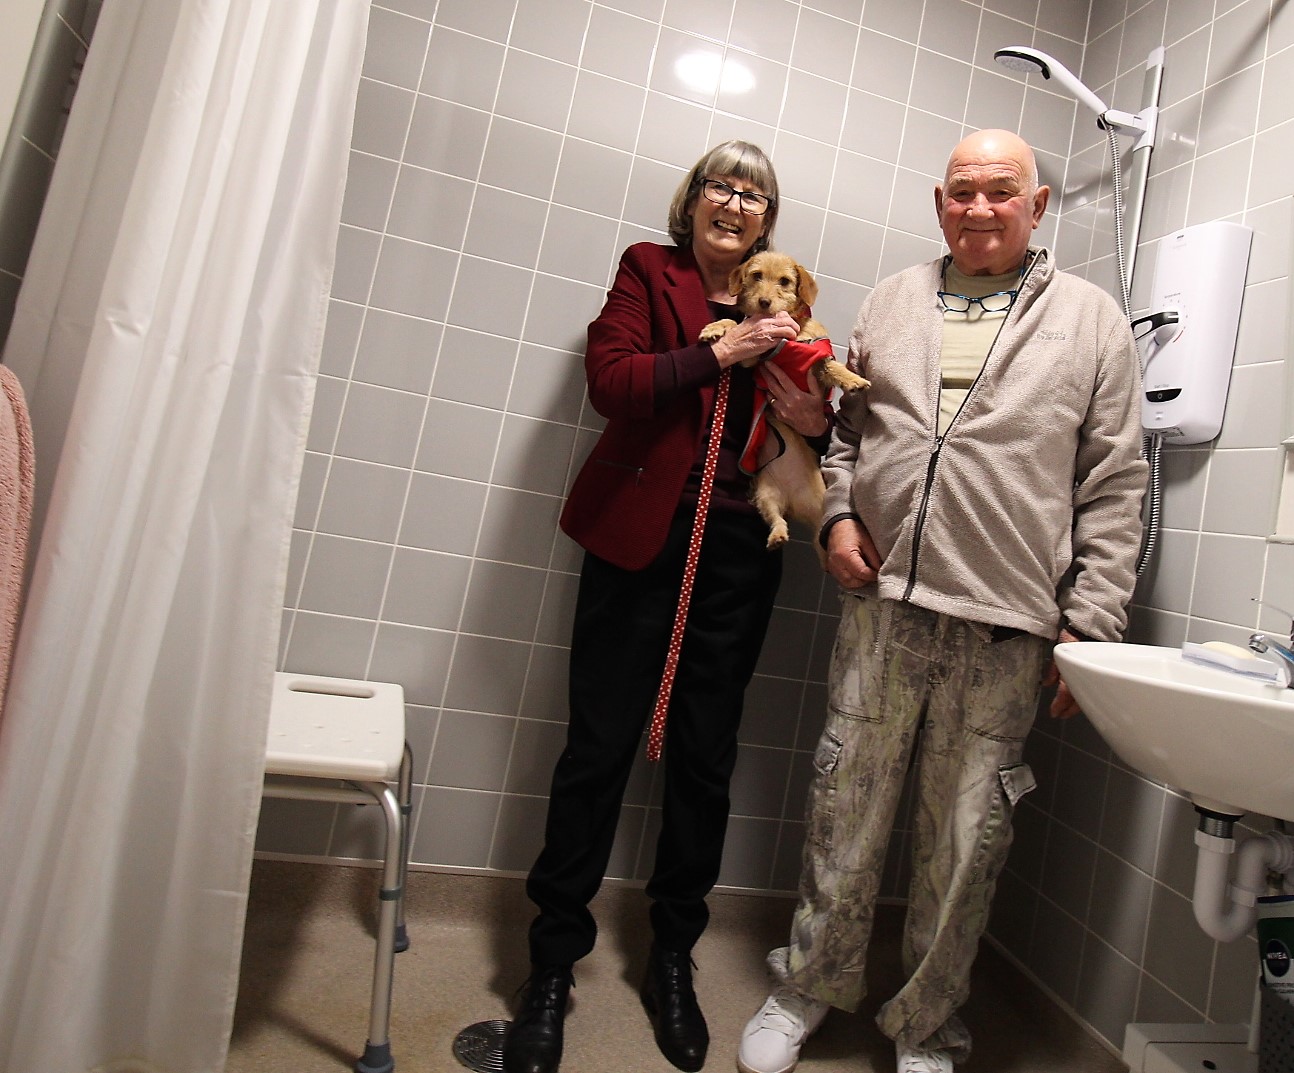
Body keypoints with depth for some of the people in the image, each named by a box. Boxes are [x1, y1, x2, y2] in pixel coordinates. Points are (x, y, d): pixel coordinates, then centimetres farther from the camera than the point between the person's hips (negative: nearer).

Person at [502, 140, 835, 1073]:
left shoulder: (781, 300, 15)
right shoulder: (649, 271, 8)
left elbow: (813, 419, 18)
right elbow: (611, 381, -7)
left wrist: (820, 420, -4)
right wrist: (720, 352, -13)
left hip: (739, 552, 3)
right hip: (642, 538, -2)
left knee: (706, 759, 9)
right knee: (601, 749, 0)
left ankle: (673, 958, 28)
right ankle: (552, 968, 19)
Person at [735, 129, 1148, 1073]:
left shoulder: (1093, 321, 6)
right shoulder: (892, 303, 14)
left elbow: (1114, 489, 3)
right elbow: (845, 428, 19)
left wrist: (1089, 625, -3)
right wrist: (839, 516, 2)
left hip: (1004, 629, -1)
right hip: (881, 604, 2)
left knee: (965, 841, 9)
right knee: (845, 813, 11)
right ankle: (809, 988, 34)